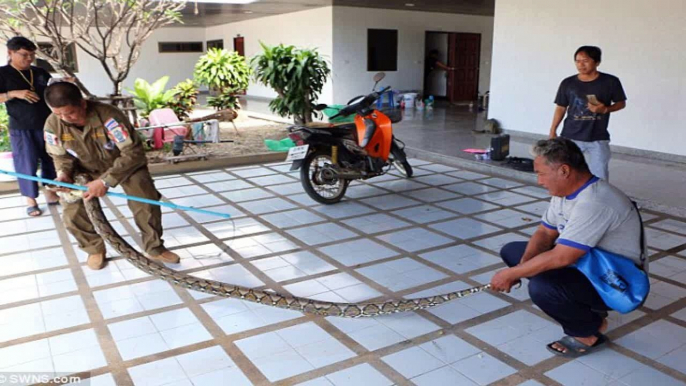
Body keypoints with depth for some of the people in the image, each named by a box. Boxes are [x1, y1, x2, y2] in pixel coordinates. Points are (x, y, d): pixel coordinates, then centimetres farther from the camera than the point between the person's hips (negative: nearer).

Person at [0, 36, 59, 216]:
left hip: (47, 125, 4)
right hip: (21, 129, -4)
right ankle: (30, 200, 8)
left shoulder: (41, 73, 11)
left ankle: (50, 192, 24)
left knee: (50, 161, 10)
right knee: (27, 164, -2)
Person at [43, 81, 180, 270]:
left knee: (146, 205, -18)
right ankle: (95, 249, 16)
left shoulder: (108, 116, -36)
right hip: (86, 169, 3)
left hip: (127, 164, -3)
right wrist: (63, 173, -25)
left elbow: (134, 152, -35)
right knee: (72, 215, -12)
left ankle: (154, 248, 6)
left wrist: (106, 181, -40)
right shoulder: (52, 125, -21)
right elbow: (60, 156, -2)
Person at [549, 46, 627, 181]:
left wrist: (605, 109, -14)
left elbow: (621, 103, 6)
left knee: (600, 177, 6)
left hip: (598, 139, 0)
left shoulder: (610, 82, -4)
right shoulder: (568, 83, -1)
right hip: (570, 137, 1)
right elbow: (561, 108, 7)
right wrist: (553, 131, 4)